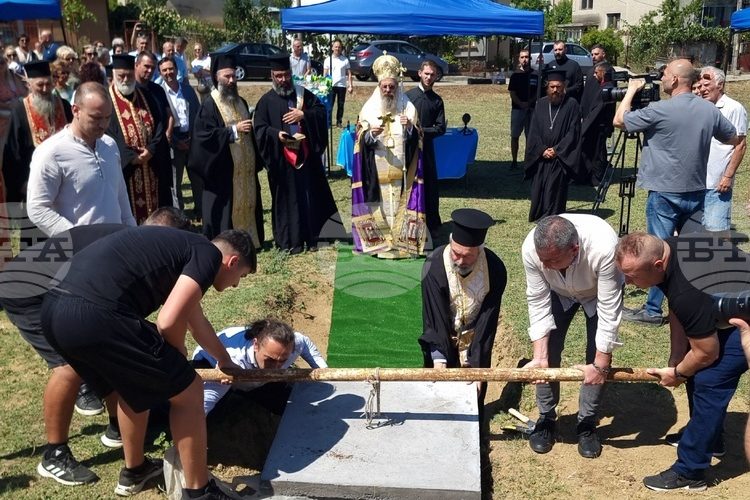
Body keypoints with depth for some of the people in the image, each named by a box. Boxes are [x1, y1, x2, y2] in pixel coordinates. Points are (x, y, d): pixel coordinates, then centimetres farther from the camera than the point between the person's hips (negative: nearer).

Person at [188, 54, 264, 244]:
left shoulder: (241, 102, 14)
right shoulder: (209, 105, -8)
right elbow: (204, 135, -18)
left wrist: (256, 161, 15)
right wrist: (233, 130, -19)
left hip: (244, 168, 7)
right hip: (223, 169, -7)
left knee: (246, 204, 11)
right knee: (225, 209, -3)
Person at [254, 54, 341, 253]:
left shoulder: (303, 94, 10)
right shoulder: (266, 100, 2)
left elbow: (321, 110, 3)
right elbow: (259, 128, -4)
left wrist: (303, 114, -13)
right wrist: (276, 134, -22)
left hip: (306, 155, 3)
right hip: (282, 159, -2)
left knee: (310, 196, 6)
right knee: (286, 198, 2)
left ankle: (311, 236, 16)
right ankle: (290, 240, 11)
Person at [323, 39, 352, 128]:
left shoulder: (345, 60, 6)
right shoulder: (328, 59, 5)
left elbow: (349, 74, 6)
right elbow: (325, 74, 6)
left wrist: (350, 86, -2)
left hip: (342, 85, 1)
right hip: (331, 85, -1)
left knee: (341, 105, 5)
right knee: (330, 104, -2)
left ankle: (339, 122, 13)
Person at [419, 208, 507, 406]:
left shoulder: (495, 270, -23)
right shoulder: (434, 267, -27)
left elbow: (487, 321, -20)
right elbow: (434, 318, -25)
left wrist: (476, 365, -23)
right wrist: (439, 362, -31)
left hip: (476, 341, 1)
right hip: (442, 340, -1)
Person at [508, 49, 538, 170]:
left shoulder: (535, 75, 3)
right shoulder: (515, 75, 3)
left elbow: (538, 92, 2)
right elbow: (511, 93, 0)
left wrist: (529, 102, -12)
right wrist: (520, 103, -14)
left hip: (531, 109, 0)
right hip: (517, 109, 0)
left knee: (530, 136, 4)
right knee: (514, 136, 2)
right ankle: (514, 161, 9)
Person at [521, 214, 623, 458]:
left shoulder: (603, 248, -46)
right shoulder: (531, 248, -38)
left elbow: (609, 309, -35)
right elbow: (538, 302, -25)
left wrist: (601, 364, -28)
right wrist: (540, 356, -26)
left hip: (599, 292, -2)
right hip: (559, 291, 2)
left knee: (597, 359, -6)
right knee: (549, 354, -2)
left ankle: (587, 424, 15)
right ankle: (546, 419, 17)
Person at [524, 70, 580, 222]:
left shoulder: (572, 105, -3)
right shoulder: (540, 104, 6)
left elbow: (573, 132, -7)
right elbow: (534, 131, 4)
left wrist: (556, 150, -13)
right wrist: (542, 150, -8)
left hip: (560, 157, -3)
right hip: (540, 157, 3)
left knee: (555, 190, -4)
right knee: (538, 189, 6)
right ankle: (538, 217, 21)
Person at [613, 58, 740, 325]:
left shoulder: (660, 110, -16)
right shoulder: (710, 110, 3)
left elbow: (619, 121, -7)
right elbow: (734, 138, 17)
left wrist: (632, 89, 5)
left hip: (665, 193, -6)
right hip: (696, 192, 6)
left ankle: (653, 310, 4)